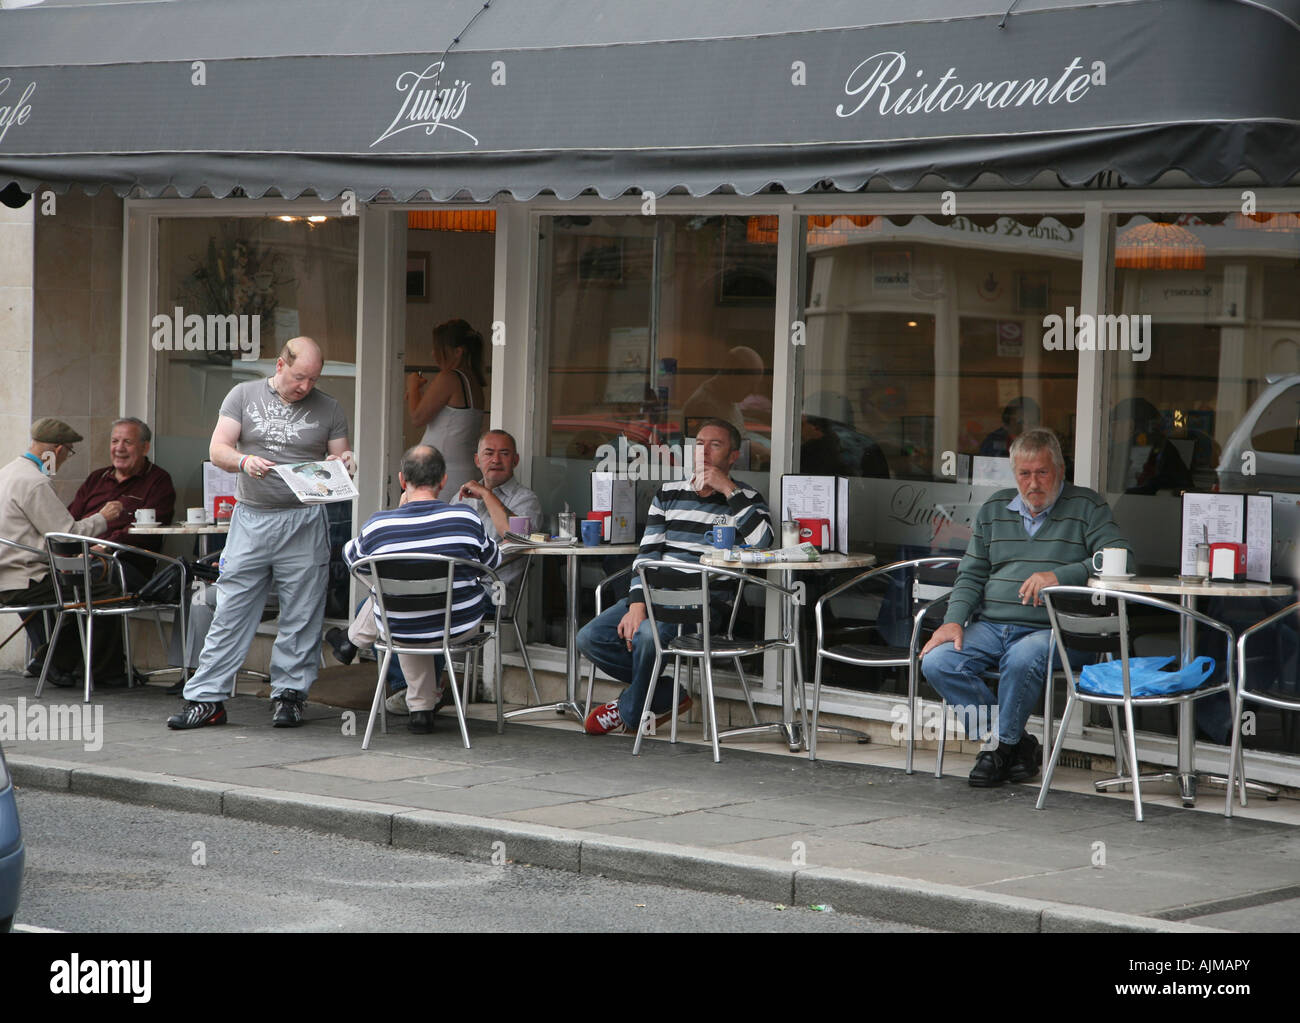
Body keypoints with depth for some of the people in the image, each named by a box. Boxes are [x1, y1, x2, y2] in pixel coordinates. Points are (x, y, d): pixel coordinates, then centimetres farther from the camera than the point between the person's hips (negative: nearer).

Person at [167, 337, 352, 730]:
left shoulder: (328, 409, 7)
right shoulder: (244, 395, 6)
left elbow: (342, 466, 10)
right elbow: (217, 450, 0)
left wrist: (340, 465, -13)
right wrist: (244, 461, -20)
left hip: (304, 523, 0)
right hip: (250, 518, 0)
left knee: (300, 616, 2)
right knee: (230, 612, 0)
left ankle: (288, 695, 12)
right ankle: (207, 698, 2)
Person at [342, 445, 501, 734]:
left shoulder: (377, 525, -16)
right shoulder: (466, 518, -17)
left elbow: (352, 558, 8)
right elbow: (493, 560, 3)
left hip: (401, 631, 1)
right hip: (461, 625, -1)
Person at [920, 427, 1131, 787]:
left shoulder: (1086, 507, 5)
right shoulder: (994, 509, 19)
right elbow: (971, 575, 19)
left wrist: (1059, 576, -20)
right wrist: (954, 620, 1)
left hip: (1052, 630, -5)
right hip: (990, 625, 5)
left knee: (1022, 659, -38)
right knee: (937, 663, -21)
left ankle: (1003, 745, -12)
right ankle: (1017, 745, -10)